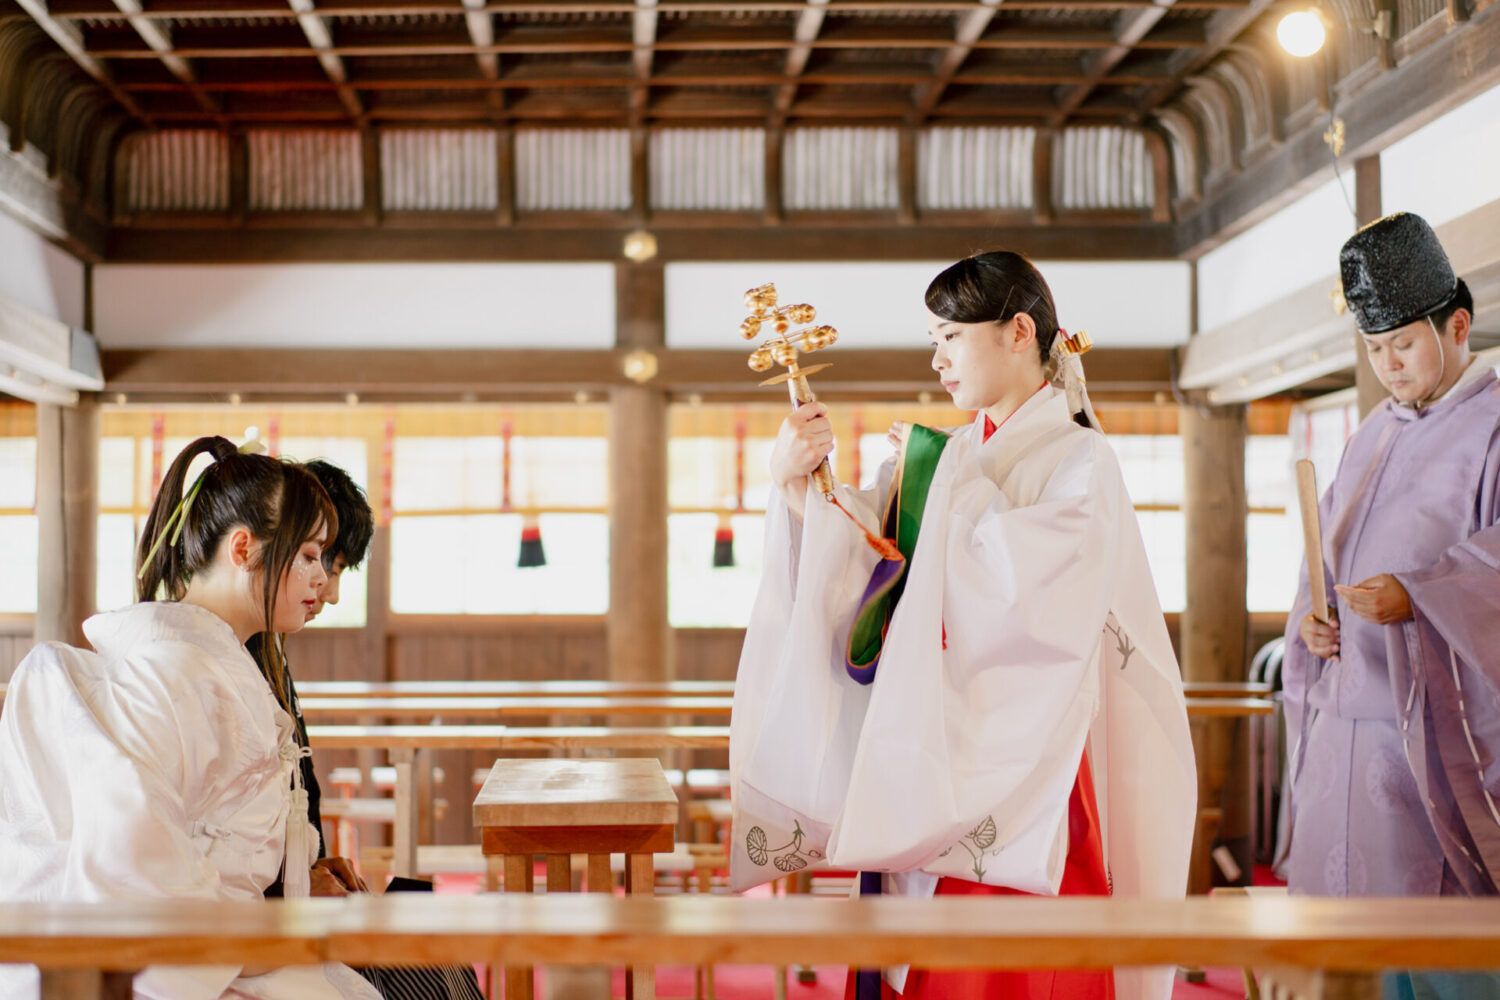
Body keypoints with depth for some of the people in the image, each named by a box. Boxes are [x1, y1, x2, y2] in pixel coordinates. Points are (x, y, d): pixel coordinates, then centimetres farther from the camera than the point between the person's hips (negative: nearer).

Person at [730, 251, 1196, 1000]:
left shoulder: (1079, 461, -3)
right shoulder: (950, 459, 14)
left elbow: (1036, 584, -21)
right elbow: (845, 576, 5)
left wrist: (947, 484, -12)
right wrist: (796, 485, -9)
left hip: (1013, 774, -5)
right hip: (919, 767, 6)